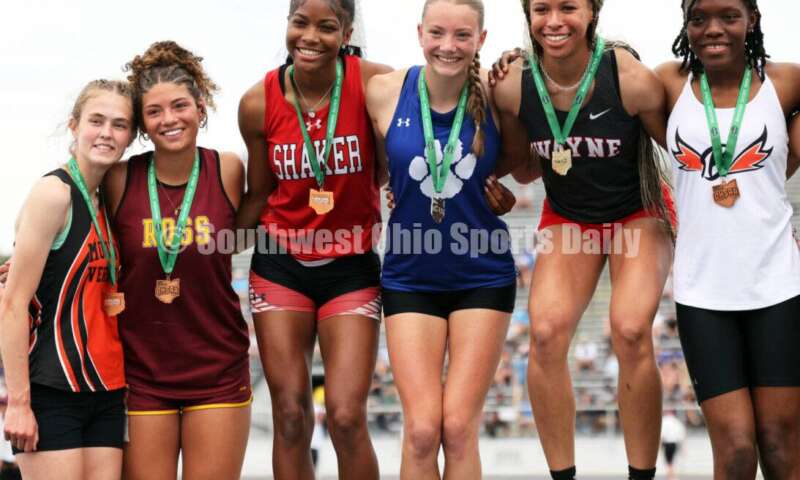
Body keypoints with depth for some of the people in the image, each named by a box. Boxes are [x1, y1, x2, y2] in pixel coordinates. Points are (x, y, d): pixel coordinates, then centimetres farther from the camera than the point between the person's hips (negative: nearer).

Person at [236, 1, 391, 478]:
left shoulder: (374, 84, -14)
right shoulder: (259, 103, -7)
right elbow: (258, 194, 7)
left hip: (351, 268, -2)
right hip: (280, 265, 2)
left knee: (347, 417, -9)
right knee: (290, 418, 3)